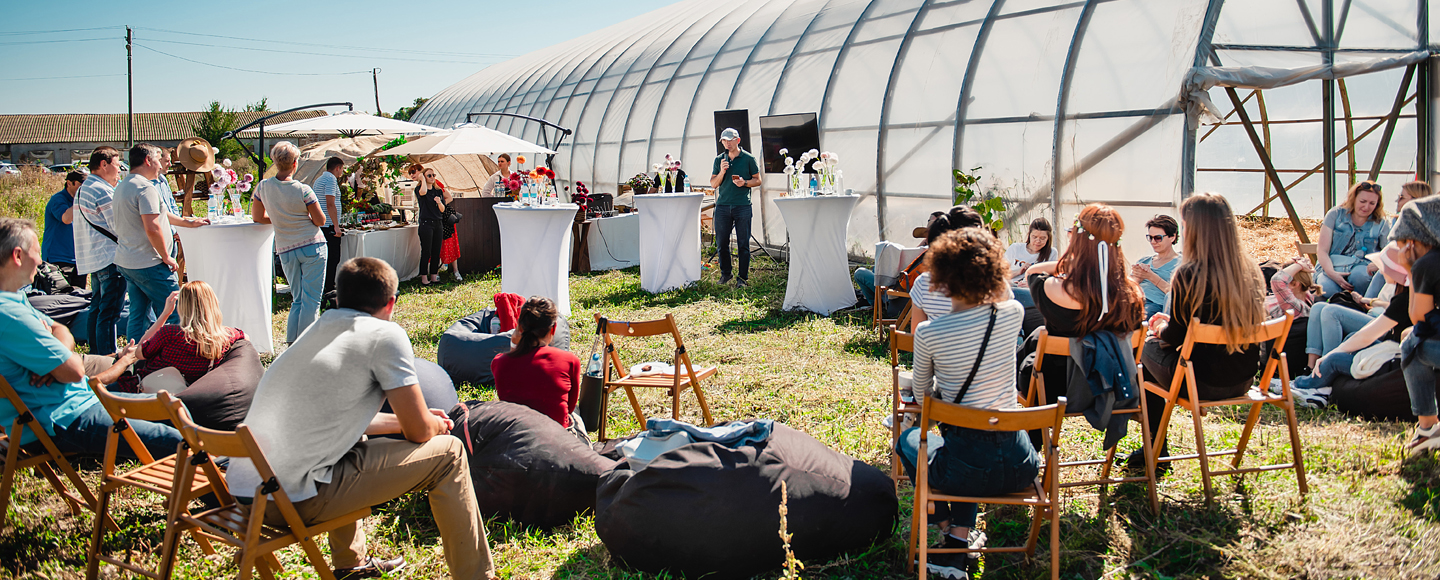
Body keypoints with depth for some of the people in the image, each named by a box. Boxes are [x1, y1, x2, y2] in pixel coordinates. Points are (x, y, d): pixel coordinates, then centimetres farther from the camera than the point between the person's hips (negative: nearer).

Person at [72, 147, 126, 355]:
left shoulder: (82, 190, 18)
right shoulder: (103, 191, -14)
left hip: (91, 259, 10)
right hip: (109, 258, -10)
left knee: (97, 309, 16)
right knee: (110, 312, -9)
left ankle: (95, 354, 21)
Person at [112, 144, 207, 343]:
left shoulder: (121, 187, 16)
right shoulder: (145, 188, -16)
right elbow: (152, 228, -23)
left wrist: (187, 222, 29)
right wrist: (166, 257, -13)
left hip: (126, 262, 10)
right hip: (149, 265, -10)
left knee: (137, 315, 13)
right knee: (172, 315, -3)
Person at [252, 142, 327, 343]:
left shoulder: (263, 187, 0)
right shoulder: (303, 190, -13)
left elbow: (257, 217, 13)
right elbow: (320, 220, -7)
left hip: (286, 250, 5)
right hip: (312, 246, -5)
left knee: (298, 300, 16)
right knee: (311, 300, 0)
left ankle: (291, 344, 11)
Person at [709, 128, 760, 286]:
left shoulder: (748, 158, 3)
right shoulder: (719, 160, 11)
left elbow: (758, 180, 6)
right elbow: (713, 184, 10)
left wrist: (744, 182, -13)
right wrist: (722, 172, -7)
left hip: (743, 206, -3)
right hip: (723, 206, 3)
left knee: (743, 244, -1)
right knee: (721, 243, 5)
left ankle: (743, 277, 7)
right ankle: (726, 273, 23)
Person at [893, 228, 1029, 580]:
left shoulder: (928, 333, -12)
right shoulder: (1013, 314, -6)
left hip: (966, 471, -3)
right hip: (1020, 467, 3)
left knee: (909, 438, 31)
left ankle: (946, 525, 35)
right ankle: (960, 539, 25)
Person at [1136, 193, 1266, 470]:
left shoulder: (1189, 275, -20)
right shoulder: (1251, 270, 0)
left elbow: (1175, 337, -12)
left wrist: (1161, 328, 11)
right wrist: (1171, 323, 19)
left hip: (1203, 383, -6)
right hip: (1243, 380, 6)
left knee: (1148, 347, 20)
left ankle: (1156, 451, 27)